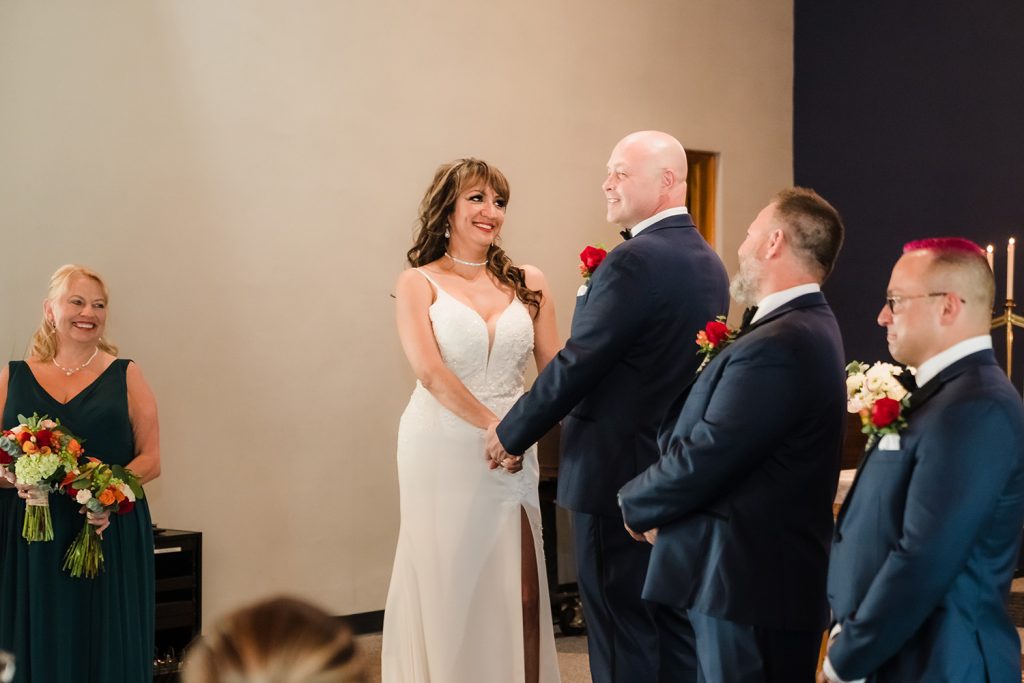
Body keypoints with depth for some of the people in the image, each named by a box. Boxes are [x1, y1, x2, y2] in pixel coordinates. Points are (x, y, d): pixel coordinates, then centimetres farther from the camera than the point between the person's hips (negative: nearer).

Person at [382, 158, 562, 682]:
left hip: (513, 457, 3)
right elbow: (427, 368, -14)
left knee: (518, 597, 3)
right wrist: (494, 426, -19)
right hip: (440, 452, -3)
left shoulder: (528, 284, 8)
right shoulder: (419, 283, 0)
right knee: (445, 594, 4)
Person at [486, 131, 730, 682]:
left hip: (617, 470, -9)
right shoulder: (708, 261, 9)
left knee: (622, 624, 0)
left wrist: (511, 433, -5)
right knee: (667, 624, 17)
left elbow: (575, 366, -18)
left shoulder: (633, 262, -19)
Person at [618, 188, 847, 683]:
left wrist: (637, 504, -4)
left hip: (746, 583, -10)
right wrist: (659, 502, 0)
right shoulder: (805, 327, 12)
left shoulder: (776, 345, -22)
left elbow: (704, 458, -21)